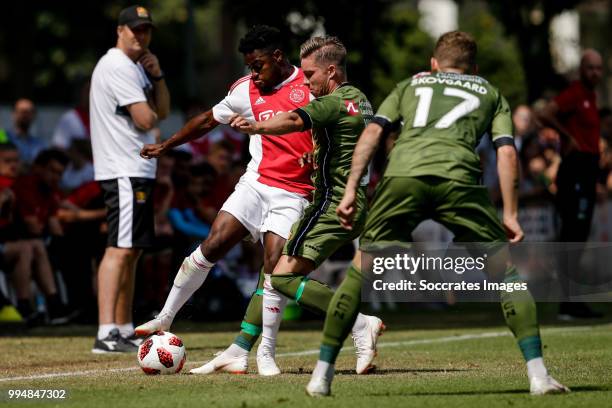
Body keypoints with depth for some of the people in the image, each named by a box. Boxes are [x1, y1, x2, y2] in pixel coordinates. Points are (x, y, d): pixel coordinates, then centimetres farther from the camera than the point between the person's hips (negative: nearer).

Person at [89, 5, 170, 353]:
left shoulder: (137, 68, 20)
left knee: (132, 251, 13)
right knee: (120, 248, -17)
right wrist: (152, 116, 5)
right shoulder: (118, 67, -12)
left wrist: (156, 75, 4)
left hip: (139, 171, 11)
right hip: (124, 171, -11)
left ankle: (124, 330, 18)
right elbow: (145, 120, -18)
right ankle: (107, 334, -25)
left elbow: (163, 111, 18)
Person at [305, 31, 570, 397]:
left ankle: (322, 374, 14)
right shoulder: (490, 93, 31)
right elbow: (507, 152, 16)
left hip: (402, 175, 1)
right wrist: (510, 214, 15)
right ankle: (538, 373, 1)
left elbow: (372, 132, 19)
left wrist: (351, 189, 15)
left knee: (359, 274, 15)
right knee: (506, 275, 12)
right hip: (457, 178, -1)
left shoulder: (410, 85, 34)